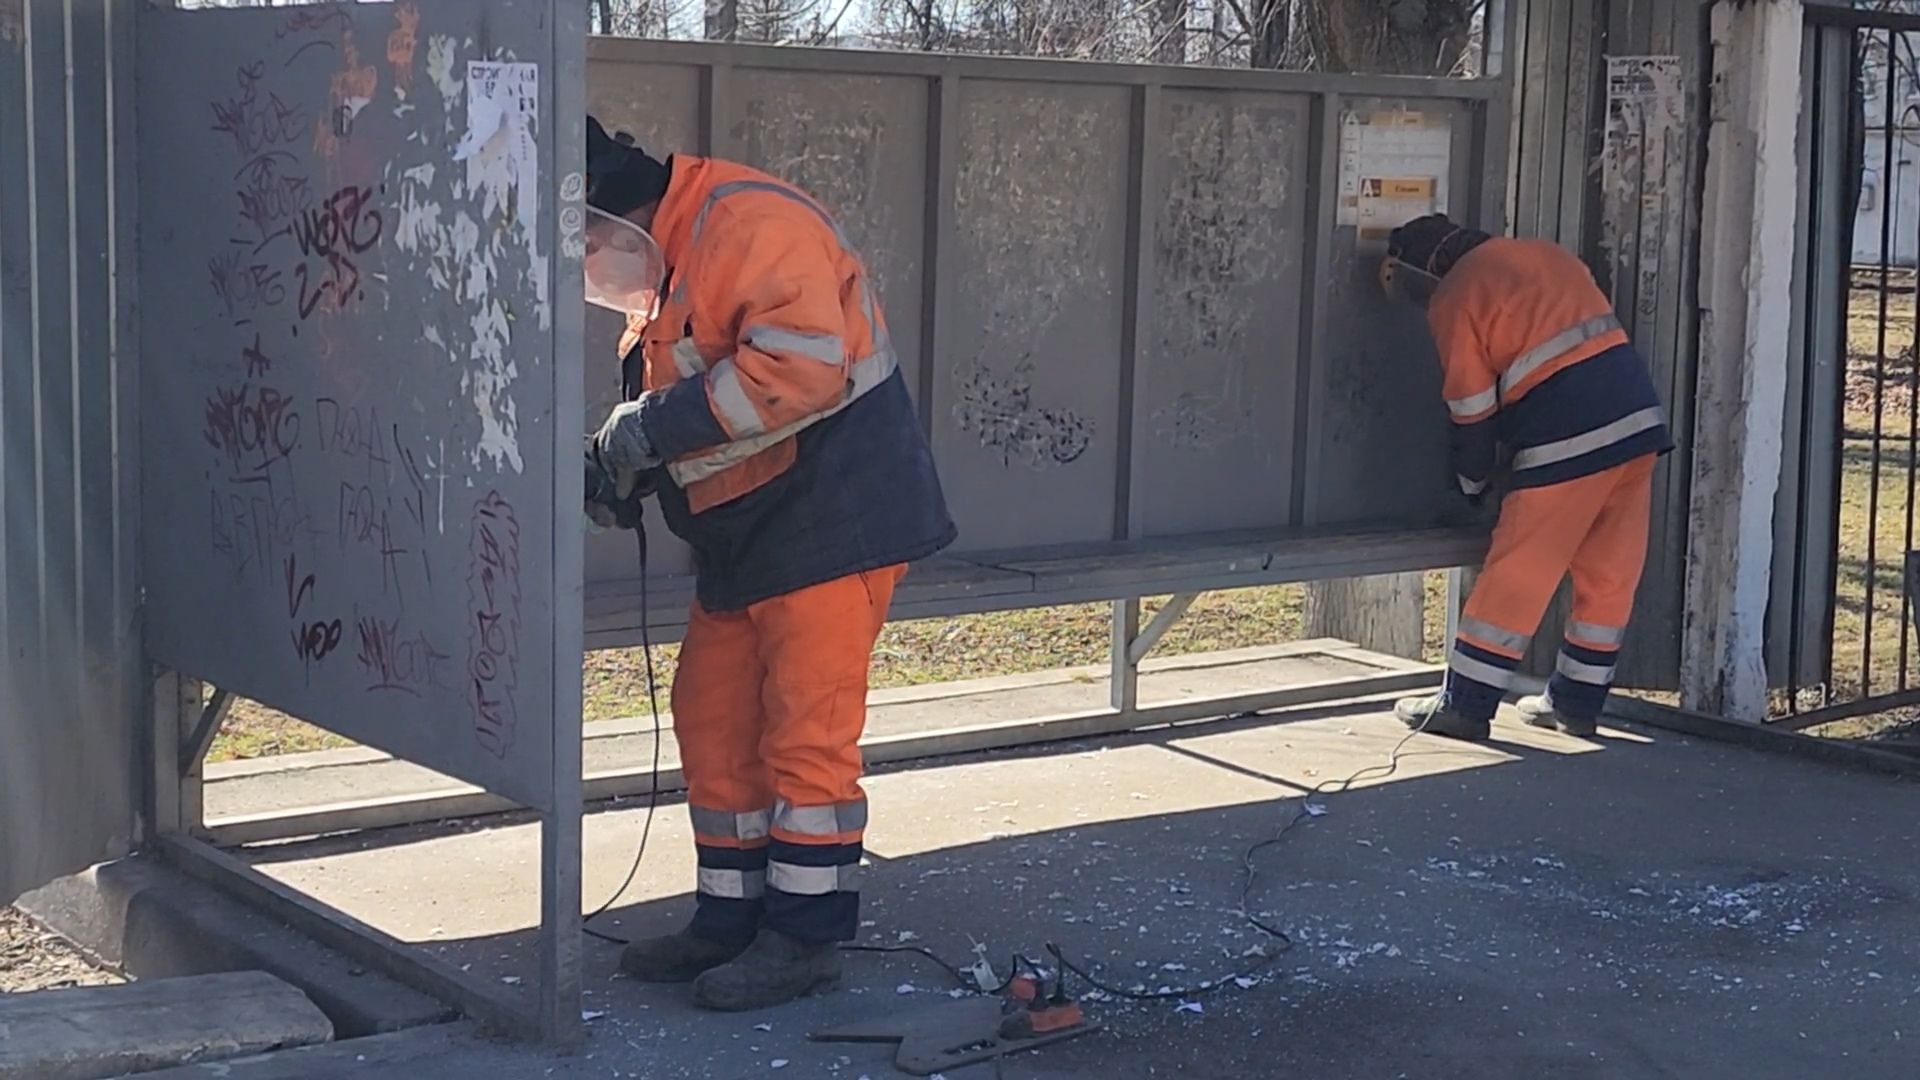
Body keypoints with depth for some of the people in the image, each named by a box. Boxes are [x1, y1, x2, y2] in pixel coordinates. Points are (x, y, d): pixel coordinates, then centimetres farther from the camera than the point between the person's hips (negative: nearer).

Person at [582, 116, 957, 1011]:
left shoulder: (749, 223, -19)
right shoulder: (663, 265, 15)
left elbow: (803, 360, -31)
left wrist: (658, 424, -25)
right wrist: (624, 462, 3)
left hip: (832, 517, -10)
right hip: (748, 533, 10)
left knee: (805, 730, -5)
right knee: (714, 719, 11)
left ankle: (806, 936, 5)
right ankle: (732, 919, 22)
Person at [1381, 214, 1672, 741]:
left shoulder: (1454, 301, 1)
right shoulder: (1544, 253, 21)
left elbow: (1473, 412, 2)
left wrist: (1472, 482, 18)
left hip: (1568, 439, -7)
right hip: (1639, 417, 7)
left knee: (1515, 577, 1)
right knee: (1609, 575, 13)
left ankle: (1465, 706, 8)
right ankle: (1577, 702, 24)